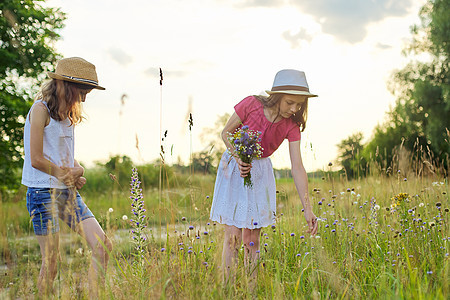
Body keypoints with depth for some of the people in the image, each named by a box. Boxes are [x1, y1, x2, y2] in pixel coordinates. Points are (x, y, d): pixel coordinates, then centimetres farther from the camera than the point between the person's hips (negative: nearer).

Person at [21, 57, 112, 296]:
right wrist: (68, 175, -5)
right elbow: (36, 159, -16)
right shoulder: (41, 109, -10)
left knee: (103, 247, -4)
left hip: (69, 193, 8)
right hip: (43, 193, -8)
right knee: (50, 264, -3)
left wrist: (78, 171, 0)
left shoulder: (67, 113, 14)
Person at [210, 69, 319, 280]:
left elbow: (297, 167, -15)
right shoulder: (250, 105, -21)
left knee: (252, 237, 1)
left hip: (260, 172, 2)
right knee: (232, 235, -7)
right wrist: (238, 158, -23)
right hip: (233, 167, -2)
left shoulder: (291, 126, -13)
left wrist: (307, 209, -19)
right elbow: (226, 133, -6)